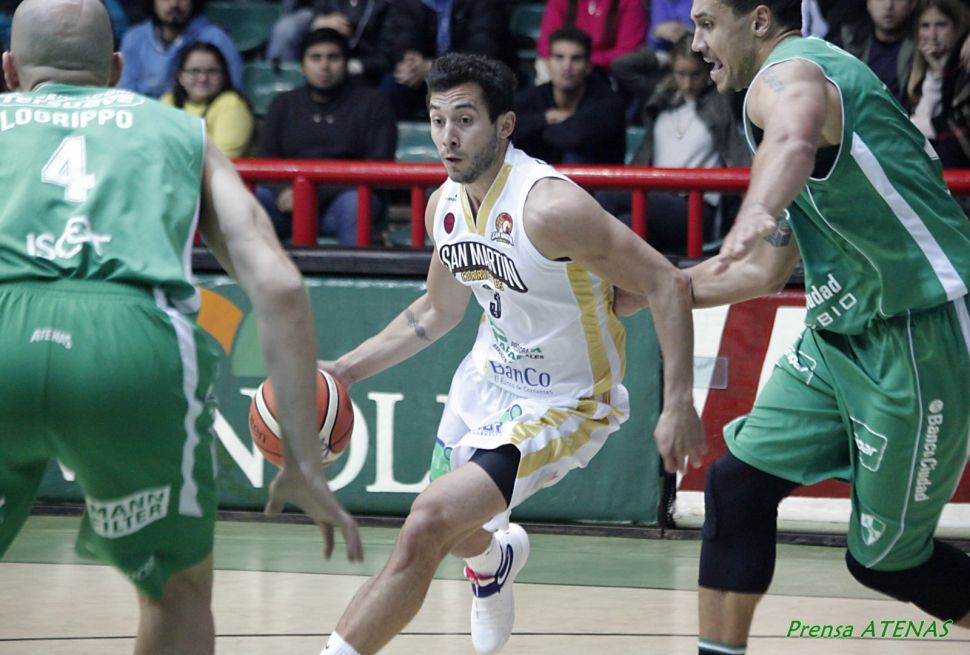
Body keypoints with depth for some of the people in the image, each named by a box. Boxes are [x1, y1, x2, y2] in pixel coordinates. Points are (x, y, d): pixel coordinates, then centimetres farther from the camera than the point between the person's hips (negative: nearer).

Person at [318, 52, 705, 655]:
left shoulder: (549, 206, -29)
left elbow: (667, 285, -26)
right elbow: (440, 311, 15)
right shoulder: (445, 205, -4)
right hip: (490, 375, 8)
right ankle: (497, 558, 65)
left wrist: (679, 407, -30)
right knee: (449, 529, 28)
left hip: (564, 405, -8)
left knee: (428, 524, -23)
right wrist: (346, 369, 9)